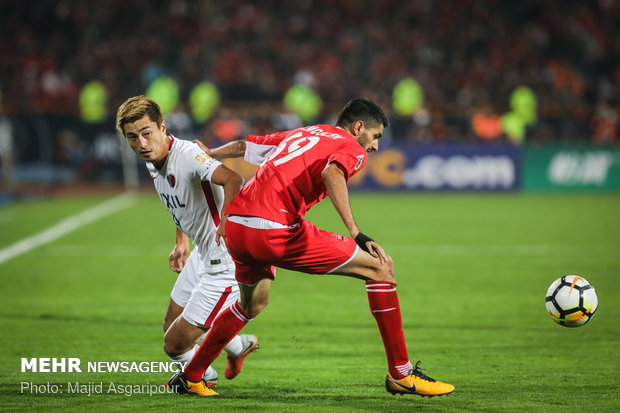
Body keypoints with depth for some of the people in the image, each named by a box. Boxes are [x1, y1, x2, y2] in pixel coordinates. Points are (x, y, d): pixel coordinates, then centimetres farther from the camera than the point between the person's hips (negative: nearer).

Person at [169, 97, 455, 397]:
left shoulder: (300, 134, 28)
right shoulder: (353, 148, 5)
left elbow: (241, 147, 34)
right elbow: (331, 172, -19)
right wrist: (356, 234, -25)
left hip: (234, 226, 8)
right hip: (275, 230, -8)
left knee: (252, 305, 35)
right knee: (381, 267, 1)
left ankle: (189, 377, 42)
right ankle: (401, 375, 1)